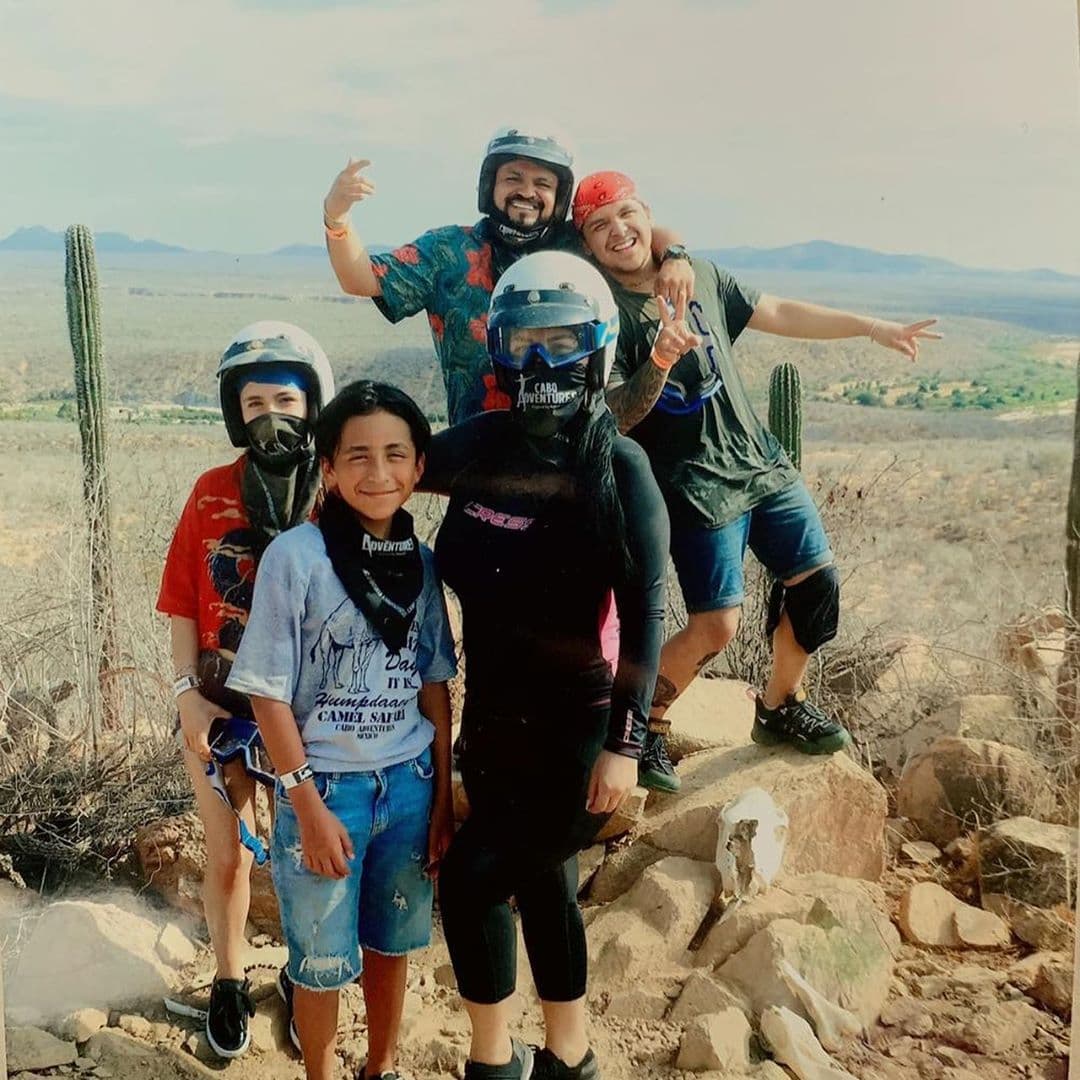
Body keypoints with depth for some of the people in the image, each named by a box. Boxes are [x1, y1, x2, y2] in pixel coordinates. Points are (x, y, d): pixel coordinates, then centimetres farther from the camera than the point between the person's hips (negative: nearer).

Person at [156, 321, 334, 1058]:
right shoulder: (212, 494, -4)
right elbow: (183, 604, 0)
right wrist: (187, 692, -7)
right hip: (220, 706, 1)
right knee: (228, 855, 14)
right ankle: (230, 984, 36)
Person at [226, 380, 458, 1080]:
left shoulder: (421, 562, 1)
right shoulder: (295, 557, -13)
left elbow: (433, 685, 6)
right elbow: (269, 692, -11)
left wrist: (443, 797, 4)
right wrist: (309, 806, -12)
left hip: (409, 785, 4)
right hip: (325, 786, -4)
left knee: (391, 947, 18)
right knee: (323, 962, 11)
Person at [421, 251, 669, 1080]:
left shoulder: (618, 466, -12)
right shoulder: (482, 444, 0)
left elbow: (646, 614, -14)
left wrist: (626, 743, -16)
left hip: (573, 728, -5)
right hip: (492, 716, 5)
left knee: (471, 881, -4)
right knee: (540, 884, 18)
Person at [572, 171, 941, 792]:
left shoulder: (700, 275, 6)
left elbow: (781, 315, 15)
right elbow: (615, 419, -17)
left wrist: (873, 327, 15)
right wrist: (660, 360, -34)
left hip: (761, 462, 7)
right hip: (695, 487, -6)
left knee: (818, 583, 6)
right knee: (716, 626, -13)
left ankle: (781, 707, 28)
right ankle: (644, 727, 11)